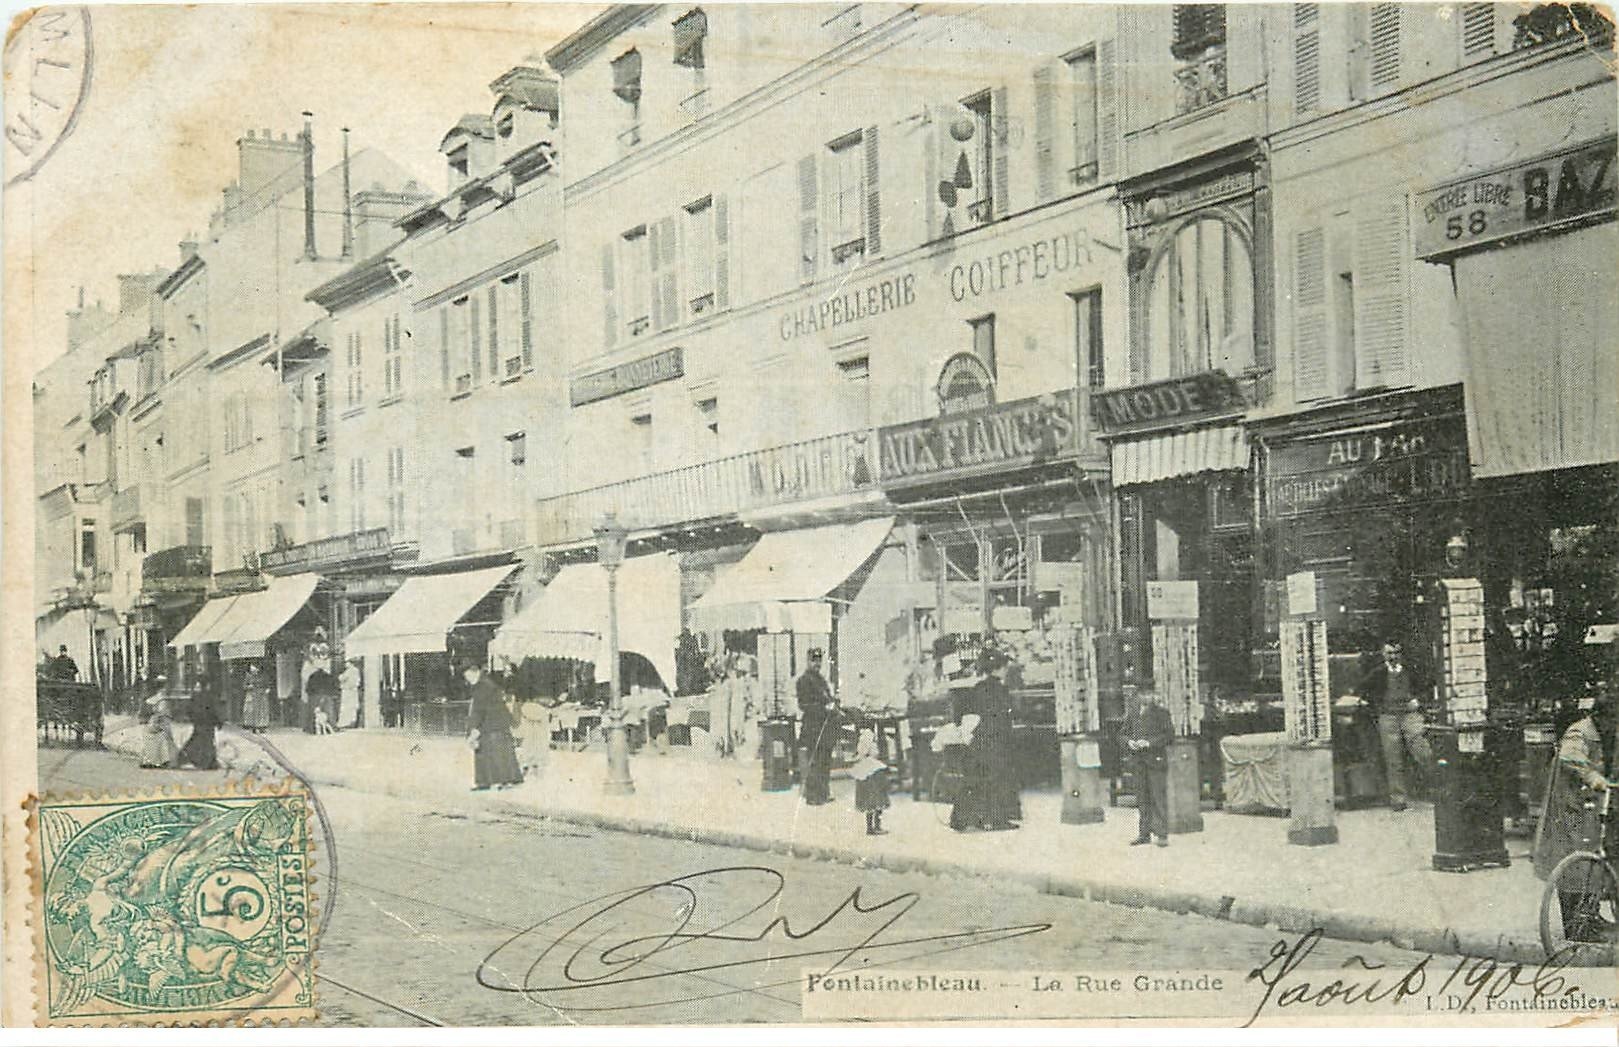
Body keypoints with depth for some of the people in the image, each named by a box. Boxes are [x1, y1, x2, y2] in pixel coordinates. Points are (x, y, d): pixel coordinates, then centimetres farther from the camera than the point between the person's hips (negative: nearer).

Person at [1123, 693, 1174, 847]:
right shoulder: (1133, 713, 11)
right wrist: (1130, 742, -5)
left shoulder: (1162, 713, -4)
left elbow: (1170, 735, -8)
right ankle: (1144, 833, 16)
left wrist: (1149, 743, -16)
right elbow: (1126, 732, 17)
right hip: (1139, 761, 5)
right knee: (1142, 799, 9)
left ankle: (1162, 835, -1)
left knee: (1159, 798, -5)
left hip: (1156, 760, -5)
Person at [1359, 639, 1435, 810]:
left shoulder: (1409, 670, 8)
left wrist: (1417, 700, 8)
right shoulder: (1378, 672, 4)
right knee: (1394, 762, 1)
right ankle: (1397, 800, 8)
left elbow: (1423, 686, 24)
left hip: (1410, 714, 1)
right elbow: (1363, 690, 15)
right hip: (1388, 717, -1)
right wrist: (1377, 707, 9)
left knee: (1423, 754, -17)